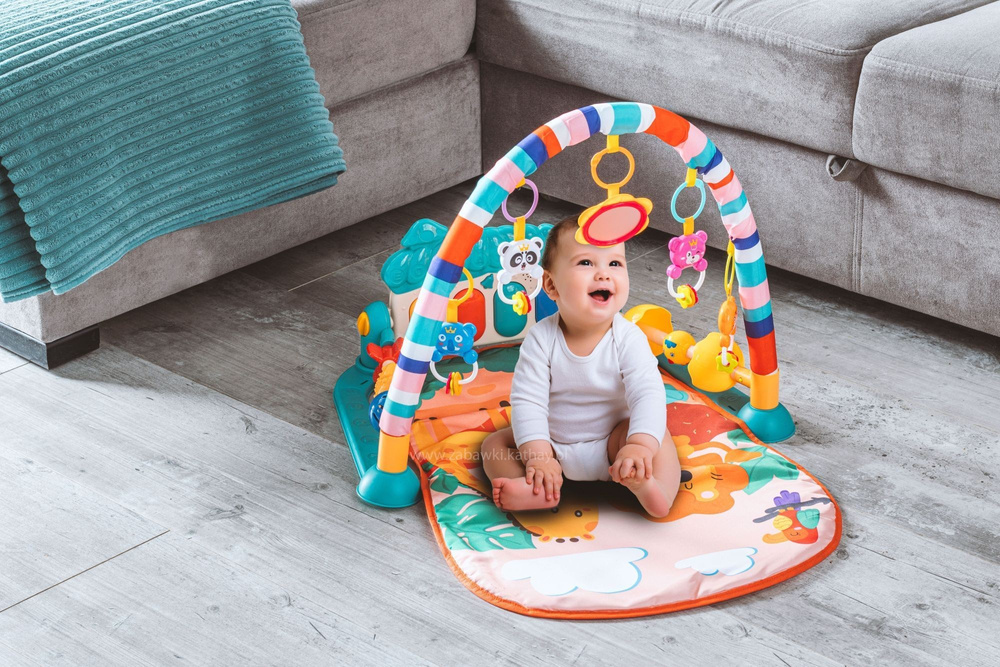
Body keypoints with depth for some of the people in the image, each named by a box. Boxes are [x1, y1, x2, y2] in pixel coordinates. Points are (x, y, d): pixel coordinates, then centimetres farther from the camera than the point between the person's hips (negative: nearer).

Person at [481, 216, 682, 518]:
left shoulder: (628, 338, -16)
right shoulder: (541, 339, -15)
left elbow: (648, 394, -27)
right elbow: (527, 400, -18)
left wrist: (640, 446, -44)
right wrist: (537, 456, -32)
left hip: (610, 447, -1)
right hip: (554, 448, 1)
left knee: (655, 432, -25)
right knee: (494, 443, -14)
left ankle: (658, 489, -51)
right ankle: (535, 490, -43)